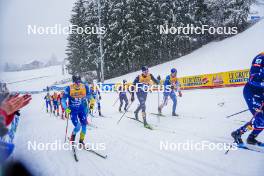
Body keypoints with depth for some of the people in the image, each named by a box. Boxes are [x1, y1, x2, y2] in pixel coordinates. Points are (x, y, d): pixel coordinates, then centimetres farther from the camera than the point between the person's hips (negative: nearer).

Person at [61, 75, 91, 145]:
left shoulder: (85, 87, -9)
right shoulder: (69, 88, -16)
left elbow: (88, 95, 12)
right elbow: (63, 100, -10)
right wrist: (66, 108, -22)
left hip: (82, 109, 3)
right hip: (73, 110, -3)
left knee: (84, 125, -6)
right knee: (77, 127, -14)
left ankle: (81, 141, 14)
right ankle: (72, 137, 19)